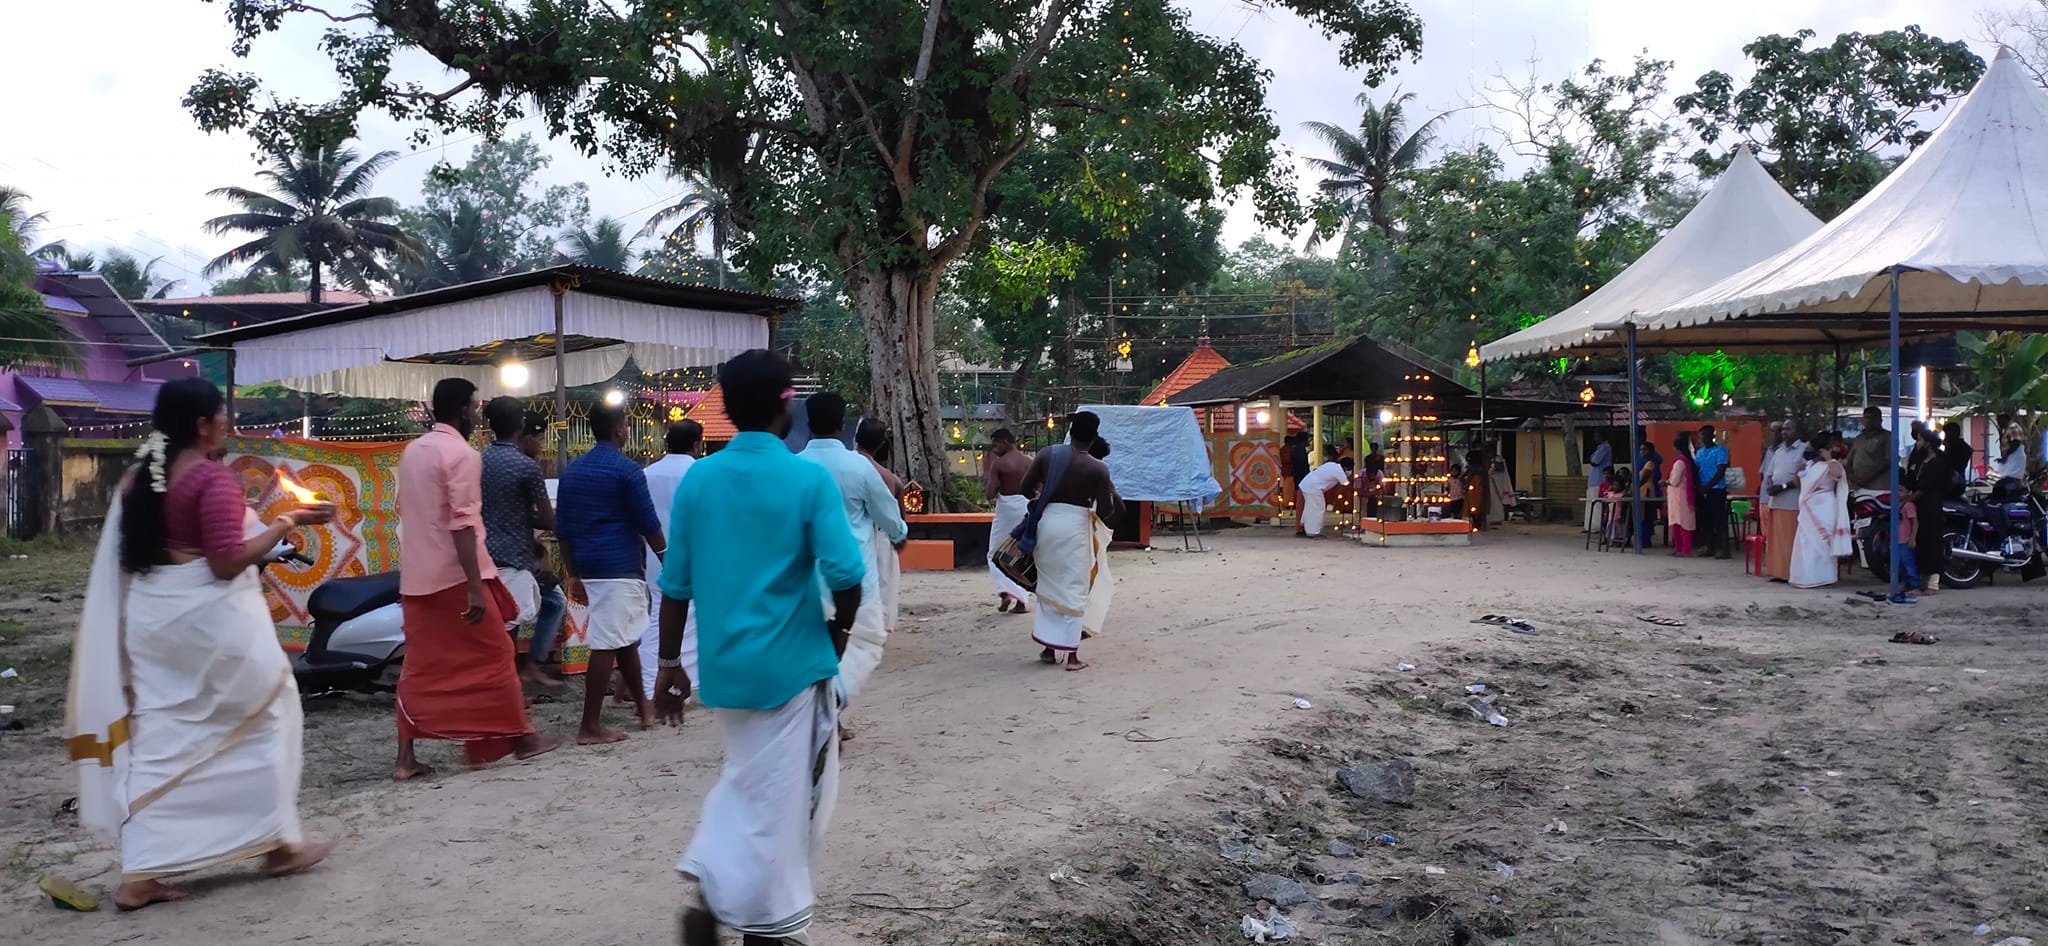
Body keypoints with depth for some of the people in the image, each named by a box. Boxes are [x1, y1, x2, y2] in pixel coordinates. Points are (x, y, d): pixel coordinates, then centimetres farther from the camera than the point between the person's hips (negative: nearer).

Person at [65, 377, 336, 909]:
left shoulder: (137, 479, 8)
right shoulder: (214, 479, -16)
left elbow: (128, 559, 11)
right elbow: (227, 562, -20)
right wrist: (284, 525, -12)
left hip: (152, 617, 7)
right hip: (210, 618, -7)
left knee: (158, 739, 11)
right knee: (263, 718, 11)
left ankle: (139, 875, 8)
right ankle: (279, 844, 19)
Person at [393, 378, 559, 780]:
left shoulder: (411, 451, 13)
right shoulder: (461, 454, -13)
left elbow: (411, 515, 18)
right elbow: (463, 523, -21)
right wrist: (476, 587, -22)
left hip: (416, 576, 8)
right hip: (455, 576, -8)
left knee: (420, 666, 9)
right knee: (493, 655, 4)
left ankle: (405, 758, 6)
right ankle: (521, 738, 15)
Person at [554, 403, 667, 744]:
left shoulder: (572, 471, 11)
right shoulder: (627, 470, -10)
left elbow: (562, 529, 12)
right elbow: (649, 524, -8)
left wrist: (573, 574, 17)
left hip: (588, 567, 8)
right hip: (620, 567, -8)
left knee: (626, 638, 21)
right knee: (607, 645, -5)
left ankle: (641, 703, 33)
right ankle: (590, 727, -3)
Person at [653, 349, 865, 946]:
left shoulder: (696, 481, 1)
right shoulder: (809, 479, -11)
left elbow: (676, 585, 3)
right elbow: (845, 576, -17)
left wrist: (669, 665, 12)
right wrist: (839, 633, 1)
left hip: (723, 664, 5)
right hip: (791, 664, -4)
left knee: (747, 782, 24)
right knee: (784, 799, 9)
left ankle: (711, 891, 12)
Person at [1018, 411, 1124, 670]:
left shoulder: (1046, 454, -1)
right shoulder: (1098, 469, -8)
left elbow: (1026, 488, 4)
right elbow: (1105, 511, -6)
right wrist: (1111, 494, 16)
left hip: (1047, 522, 3)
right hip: (1075, 526, -3)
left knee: (1049, 586, 18)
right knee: (1073, 590, 5)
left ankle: (1049, 648, 21)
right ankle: (1072, 654, 4)